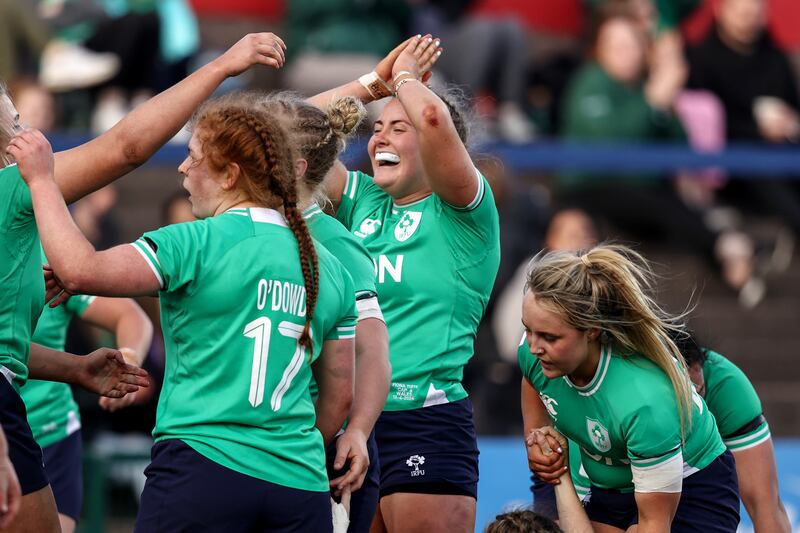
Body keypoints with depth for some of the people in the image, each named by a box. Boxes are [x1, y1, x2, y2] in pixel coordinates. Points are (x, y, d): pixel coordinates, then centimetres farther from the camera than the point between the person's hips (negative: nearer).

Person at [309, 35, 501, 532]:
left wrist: (407, 77, 0)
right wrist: (376, 80, 12)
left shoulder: (462, 212, -4)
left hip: (426, 422, -7)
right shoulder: (364, 201, 14)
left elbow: (433, 118, -21)